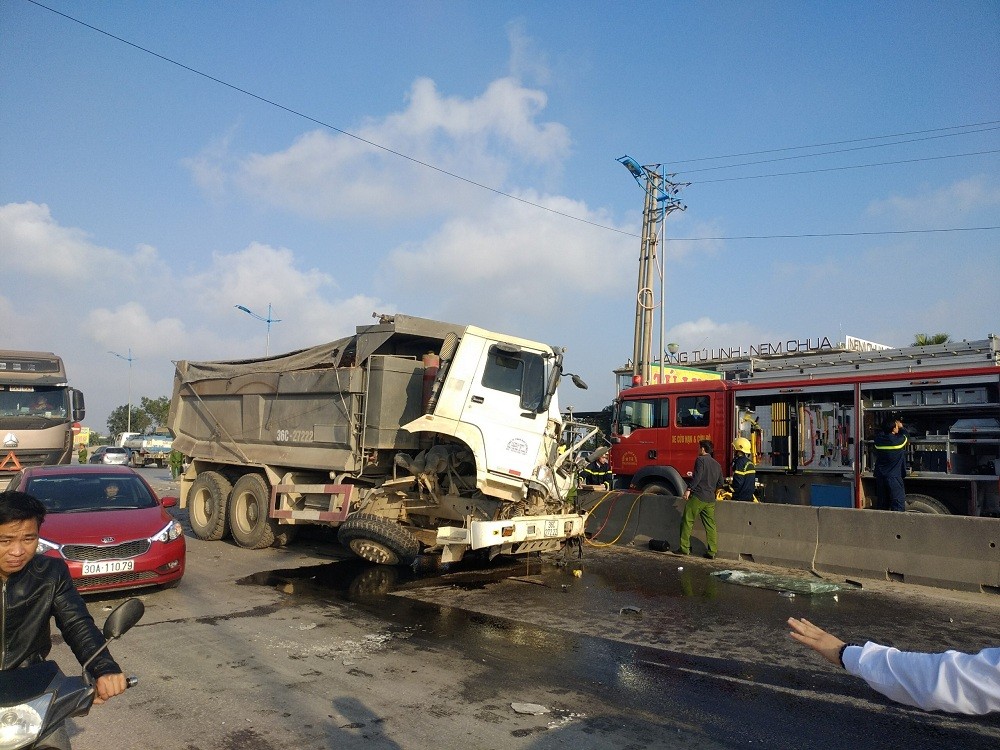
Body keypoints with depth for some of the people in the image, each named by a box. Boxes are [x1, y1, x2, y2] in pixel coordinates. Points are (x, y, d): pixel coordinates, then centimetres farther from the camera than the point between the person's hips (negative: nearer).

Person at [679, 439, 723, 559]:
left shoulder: (701, 460, -5)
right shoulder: (717, 465, 16)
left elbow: (697, 476, -17)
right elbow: (720, 483, 19)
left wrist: (689, 489, -16)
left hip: (697, 496, -6)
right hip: (710, 499, 6)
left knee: (687, 521, 3)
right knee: (710, 525, 7)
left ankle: (685, 548, 3)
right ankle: (712, 552, 6)